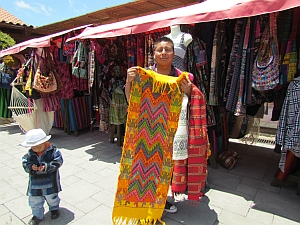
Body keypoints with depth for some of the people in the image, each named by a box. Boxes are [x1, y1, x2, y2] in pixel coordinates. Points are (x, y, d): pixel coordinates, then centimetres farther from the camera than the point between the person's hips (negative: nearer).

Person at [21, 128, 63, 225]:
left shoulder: (53, 151, -18)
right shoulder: (30, 154, -7)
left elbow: (57, 162, -22)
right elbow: (25, 162, -6)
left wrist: (46, 167, -33)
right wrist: (31, 167, -26)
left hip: (50, 182, -3)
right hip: (35, 183, 3)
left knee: (52, 197, 19)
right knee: (34, 200, 16)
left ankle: (54, 209, 47)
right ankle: (37, 215, 40)